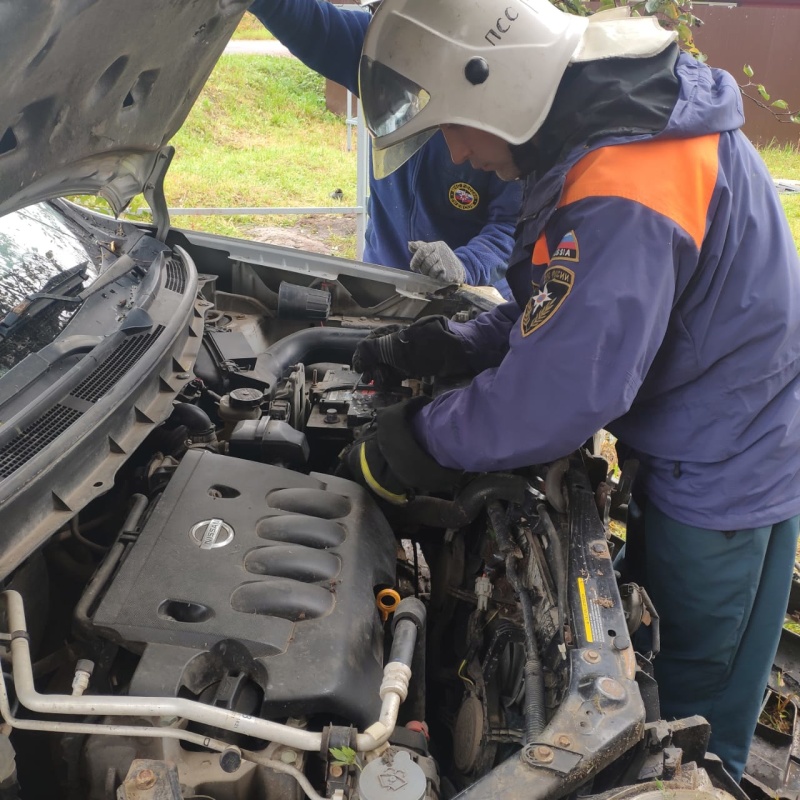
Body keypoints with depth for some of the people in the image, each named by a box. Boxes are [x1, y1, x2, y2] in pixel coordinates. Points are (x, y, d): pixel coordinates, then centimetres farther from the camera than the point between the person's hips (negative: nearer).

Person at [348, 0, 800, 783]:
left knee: (693, 729, 11)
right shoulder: (619, 123, 3)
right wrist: (449, 345, 0)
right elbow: (567, 308, 10)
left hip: (726, 475, -10)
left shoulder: (623, 195, -32)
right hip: (694, 447, 10)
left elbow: (564, 389, -32)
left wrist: (419, 443, -17)